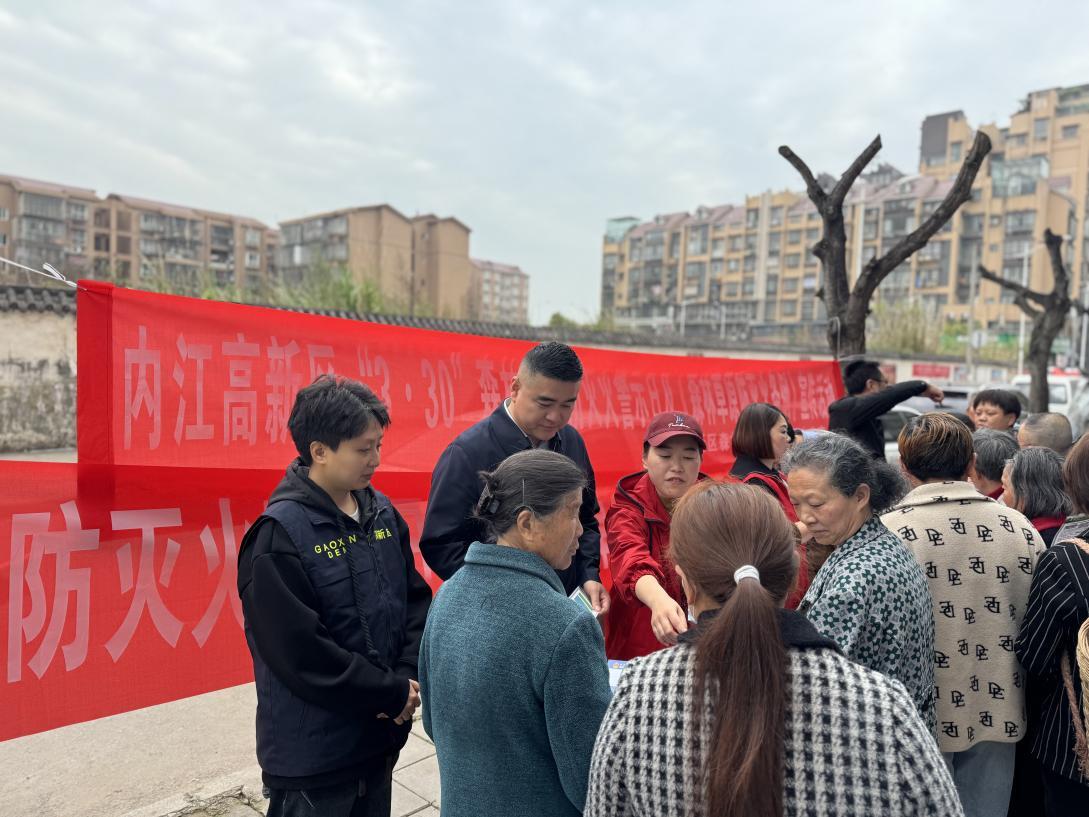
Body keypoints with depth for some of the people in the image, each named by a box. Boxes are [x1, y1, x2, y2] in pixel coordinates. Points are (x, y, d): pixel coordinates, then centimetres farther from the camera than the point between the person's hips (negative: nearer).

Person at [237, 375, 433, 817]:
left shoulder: (382, 512, 1)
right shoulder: (280, 534, -19)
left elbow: (416, 600, 5)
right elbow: (303, 655, -21)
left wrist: (408, 677, -9)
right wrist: (393, 694, -15)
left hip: (380, 735, 6)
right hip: (311, 756, -6)